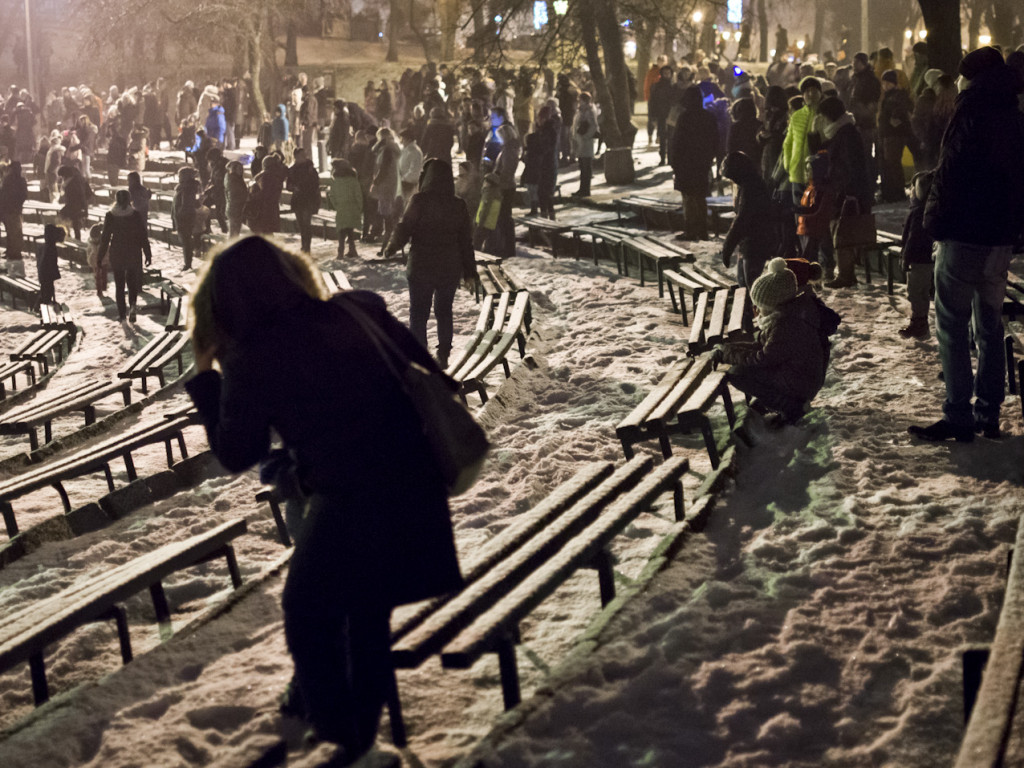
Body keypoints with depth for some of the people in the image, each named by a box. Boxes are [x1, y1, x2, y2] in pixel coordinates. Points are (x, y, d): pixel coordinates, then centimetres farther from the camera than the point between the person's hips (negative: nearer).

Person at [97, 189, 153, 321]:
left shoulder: (110, 216, -6)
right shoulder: (136, 215, -6)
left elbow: (105, 237, -4)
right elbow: (143, 237, -4)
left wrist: (100, 257, 4)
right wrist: (148, 255, 4)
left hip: (116, 254, 0)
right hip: (133, 254, 0)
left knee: (119, 285, 12)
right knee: (132, 283, 11)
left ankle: (121, 313, 13)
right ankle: (132, 305, -15)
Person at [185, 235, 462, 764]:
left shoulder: (251, 360, -10)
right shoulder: (358, 311, 1)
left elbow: (237, 454, 2)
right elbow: (429, 376, 7)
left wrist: (205, 382, 13)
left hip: (348, 507, -6)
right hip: (414, 494, 6)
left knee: (311, 620, 19)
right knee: (369, 616, 25)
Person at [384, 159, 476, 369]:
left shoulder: (420, 201, -14)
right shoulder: (458, 206, -1)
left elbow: (405, 228, -13)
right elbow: (466, 241, 3)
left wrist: (392, 248, 6)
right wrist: (469, 272, 10)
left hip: (421, 267, -3)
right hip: (450, 270, 3)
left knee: (418, 313, 7)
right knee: (444, 312, 17)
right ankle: (443, 356, 20)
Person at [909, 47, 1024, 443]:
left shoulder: (972, 109, -10)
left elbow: (950, 172, -16)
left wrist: (935, 221, -8)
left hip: (964, 235, -7)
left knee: (952, 325, -4)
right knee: (990, 326, 14)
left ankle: (958, 417, -6)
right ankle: (988, 414, 17)